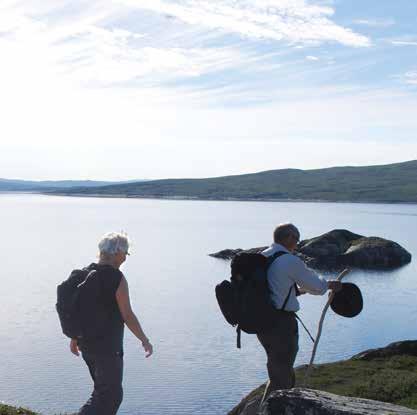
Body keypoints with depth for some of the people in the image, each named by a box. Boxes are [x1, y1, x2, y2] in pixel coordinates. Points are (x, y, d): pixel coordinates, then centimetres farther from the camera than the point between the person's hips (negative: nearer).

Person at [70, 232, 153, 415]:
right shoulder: (117, 278, -17)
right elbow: (127, 315, -16)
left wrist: (74, 338, 20)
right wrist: (145, 340, -5)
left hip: (86, 343, 8)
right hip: (107, 347, -8)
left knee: (104, 389, 22)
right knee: (110, 395, 1)